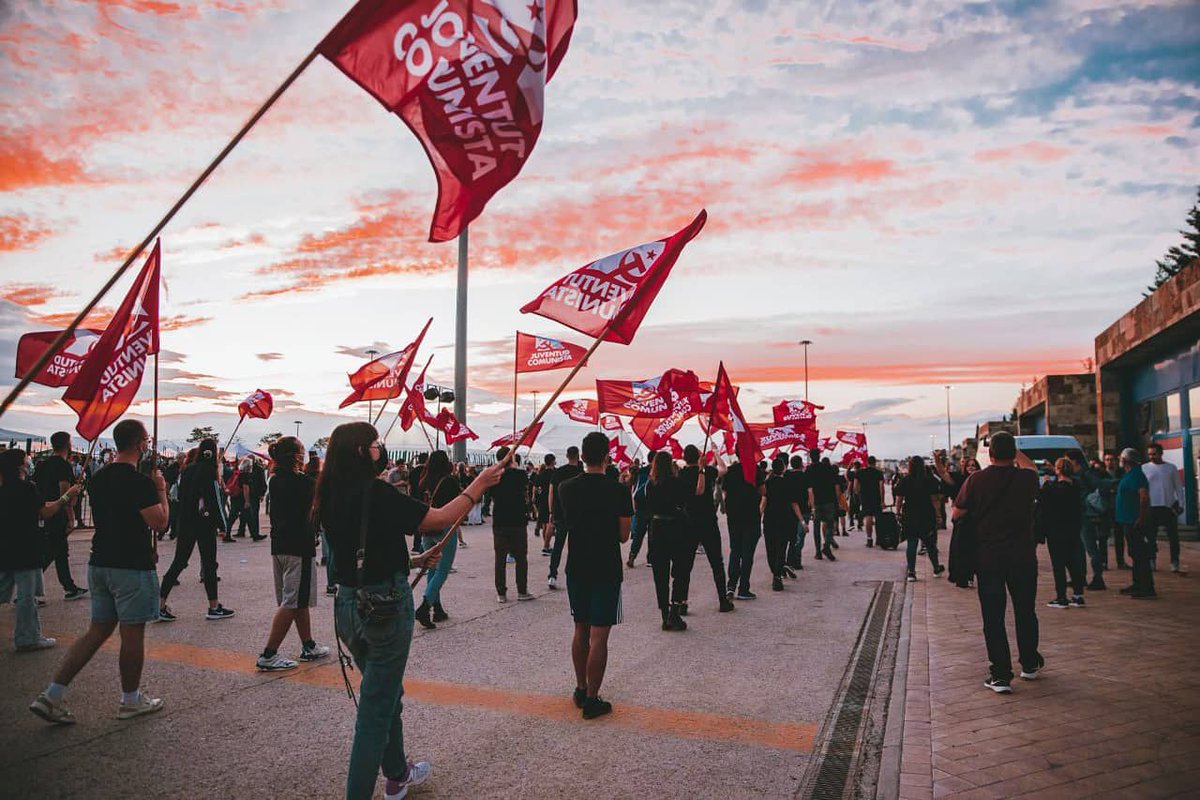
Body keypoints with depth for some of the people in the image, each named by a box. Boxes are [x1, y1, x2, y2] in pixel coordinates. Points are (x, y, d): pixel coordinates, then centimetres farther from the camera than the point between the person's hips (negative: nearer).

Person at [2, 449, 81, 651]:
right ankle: (28, 638, 6)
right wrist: (66, 497, -8)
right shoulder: (27, 488, -14)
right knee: (27, 595, 0)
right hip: (25, 551, -7)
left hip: (5, 550, 7)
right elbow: (45, 513, -14)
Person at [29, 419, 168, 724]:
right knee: (133, 634, 4)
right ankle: (131, 701, 17)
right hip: (132, 567, -8)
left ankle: (52, 695, 12)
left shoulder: (98, 478, 9)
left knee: (97, 631, 16)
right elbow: (160, 522, -17)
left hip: (99, 564, 8)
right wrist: (161, 489, -5)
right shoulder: (139, 481, -18)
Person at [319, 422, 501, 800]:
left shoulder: (331, 498, 5)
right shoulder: (376, 492, -19)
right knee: (376, 709, 3)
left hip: (348, 605, 9)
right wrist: (480, 483, -4)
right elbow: (442, 518, -15)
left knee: (386, 695, 25)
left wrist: (414, 560, 13)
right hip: (386, 606, -9)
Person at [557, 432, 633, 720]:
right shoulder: (618, 490, -14)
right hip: (606, 571, -5)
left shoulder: (565, 488, -2)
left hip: (576, 568, 5)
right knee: (598, 636, 1)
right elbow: (623, 536, -8)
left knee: (580, 631, 17)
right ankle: (592, 700, 7)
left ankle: (581, 689, 28)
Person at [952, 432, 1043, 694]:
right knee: (1025, 610, 18)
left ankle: (1001, 674, 4)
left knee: (993, 615, 3)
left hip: (988, 556, -2)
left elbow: (956, 515, -4)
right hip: (1023, 554, 2)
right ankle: (1030, 664, 34)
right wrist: (1016, 451, 28)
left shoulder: (976, 480, -10)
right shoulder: (1026, 478, -5)